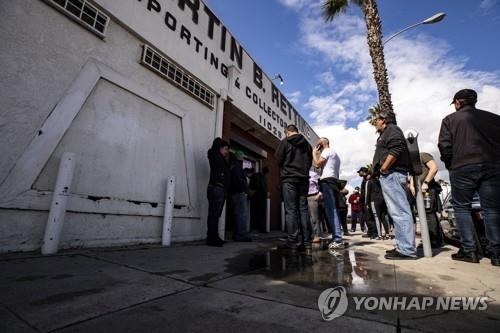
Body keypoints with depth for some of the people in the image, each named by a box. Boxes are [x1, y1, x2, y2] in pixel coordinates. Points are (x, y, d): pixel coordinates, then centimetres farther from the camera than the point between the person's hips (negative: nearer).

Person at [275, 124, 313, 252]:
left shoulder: (285, 142, 0)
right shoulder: (307, 144, 14)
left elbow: (278, 159, -1)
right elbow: (310, 162, 17)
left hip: (289, 179, -4)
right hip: (304, 179, 5)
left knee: (291, 210, -4)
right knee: (303, 209, 5)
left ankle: (292, 242, -5)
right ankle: (307, 242, 7)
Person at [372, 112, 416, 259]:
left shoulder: (391, 129, 0)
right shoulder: (385, 134, 28)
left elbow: (397, 148, -19)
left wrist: (383, 168, -16)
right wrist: (379, 171, 13)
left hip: (391, 174, -11)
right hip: (389, 176, 11)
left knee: (399, 211, -11)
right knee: (398, 211, 10)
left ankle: (407, 250, -9)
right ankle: (404, 246, 17)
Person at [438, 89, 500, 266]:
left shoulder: (450, 119, 4)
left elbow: (444, 146, -5)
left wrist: (450, 164, 9)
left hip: (462, 168, -3)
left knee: (461, 207, 4)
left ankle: (469, 250, 2)